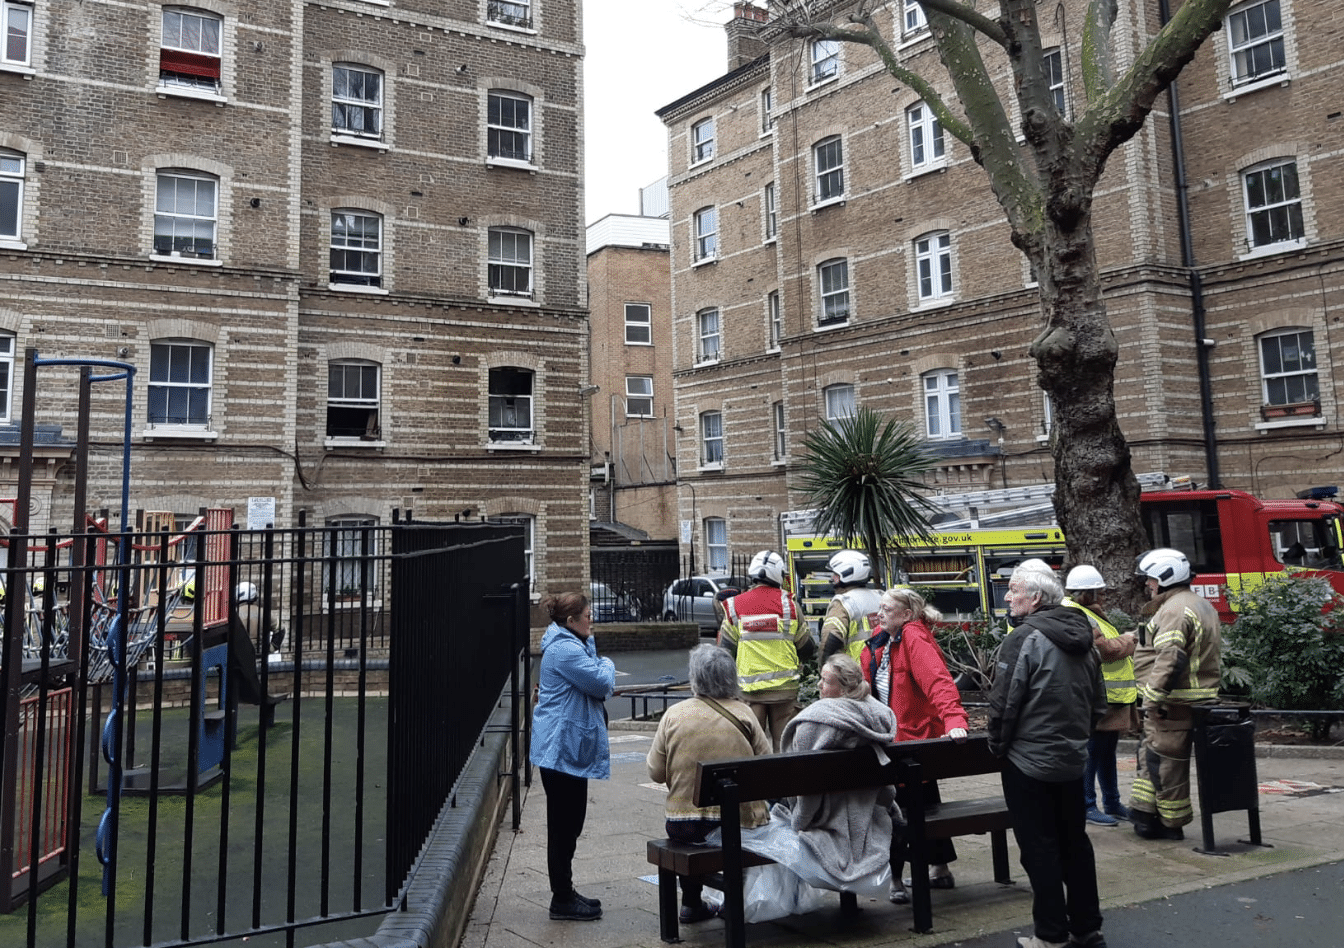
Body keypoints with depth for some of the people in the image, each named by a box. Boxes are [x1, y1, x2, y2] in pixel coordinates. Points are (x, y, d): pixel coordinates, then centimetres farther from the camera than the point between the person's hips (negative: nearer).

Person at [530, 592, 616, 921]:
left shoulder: (574, 644, 16)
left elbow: (598, 687, 17)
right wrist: (607, 665, -1)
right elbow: (602, 683, -21)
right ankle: (562, 901, 8)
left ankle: (564, 894, 27)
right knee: (563, 826, -1)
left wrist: (601, 669, -4)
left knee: (567, 824, 17)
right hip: (563, 748, -11)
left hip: (568, 748, 11)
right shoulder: (565, 649, -20)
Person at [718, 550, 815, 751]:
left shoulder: (734, 606, -1)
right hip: (784, 687, 0)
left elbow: (726, 650, 3)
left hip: (749, 688, 1)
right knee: (784, 742, 8)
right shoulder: (788, 604, -4)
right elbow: (807, 648, 2)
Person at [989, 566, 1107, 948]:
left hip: (1029, 760, -8)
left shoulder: (1026, 637, -16)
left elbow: (1005, 700, -18)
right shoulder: (1081, 639, 9)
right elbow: (1098, 702, 14)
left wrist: (997, 743, -4)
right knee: (1075, 842, 17)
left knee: (1039, 848, 2)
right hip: (1072, 759, 8)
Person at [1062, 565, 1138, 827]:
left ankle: (1112, 803, 27)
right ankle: (1087, 807, 3)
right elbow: (1105, 650, -22)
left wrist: (1125, 642, 8)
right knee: (1092, 752, -4)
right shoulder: (1078, 617, -17)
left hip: (1111, 698, 11)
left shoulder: (1090, 615, 20)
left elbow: (1114, 649, 27)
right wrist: (1127, 640, -6)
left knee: (1107, 752, 18)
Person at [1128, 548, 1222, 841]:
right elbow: (1205, 656, 23)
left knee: (1166, 762, 0)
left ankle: (1171, 825, 11)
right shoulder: (1202, 606, 18)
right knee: (1149, 754, 18)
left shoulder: (1174, 611, -18)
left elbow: (1170, 658, -29)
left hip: (1172, 706, -11)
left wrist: (1154, 695, -24)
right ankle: (1144, 815, 24)